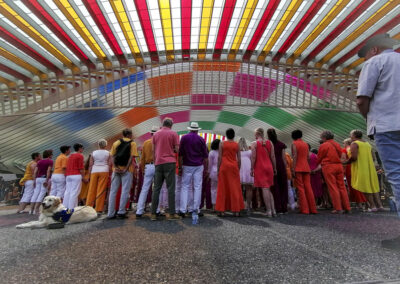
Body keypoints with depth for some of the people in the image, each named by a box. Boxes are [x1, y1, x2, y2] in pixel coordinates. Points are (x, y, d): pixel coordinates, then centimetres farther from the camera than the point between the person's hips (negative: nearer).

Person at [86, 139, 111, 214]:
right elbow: (110, 165, 0)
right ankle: (99, 209, -1)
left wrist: (89, 174, 10)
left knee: (92, 189, 5)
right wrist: (110, 174, 5)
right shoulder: (108, 153, 5)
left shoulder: (93, 153, 8)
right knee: (101, 190, -2)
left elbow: (90, 165, 6)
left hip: (94, 171, 2)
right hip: (104, 171, -2)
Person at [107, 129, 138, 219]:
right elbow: (132, 157, -8)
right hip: (127, 169, -3)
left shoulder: (116, 142, 14)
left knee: (113, 191, 6)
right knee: (125, 191, 1)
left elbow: (112, 156, 5)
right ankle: (121, 212, -3)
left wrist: (115, 167, -3)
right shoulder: (132, 143, 3)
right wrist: (126, 168, -12)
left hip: (116, 169, 4)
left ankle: (111, 213, 7)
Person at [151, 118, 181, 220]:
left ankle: (153, 214, 8)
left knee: (156, 188, 6)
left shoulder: (155, 134, 11)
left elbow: (153, 151, 12)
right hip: (170, 163, -3)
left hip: (158, 163, 4)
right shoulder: (173, 134, 1)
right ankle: (171, 213, -1)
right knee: (170, 188, -1)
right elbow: (177, 149, -3)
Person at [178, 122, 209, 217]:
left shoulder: (184, 138, 1)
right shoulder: (201, 139, 1)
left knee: (185, 187, 4)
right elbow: (205, 156, 2)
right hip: (198, 166, 0)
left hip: (187, 166, 0)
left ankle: (182, 210, 1)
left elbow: (180, 154, -1)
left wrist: (180, 167, 5)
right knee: (197, 187, 6)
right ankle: (196, 209, 7)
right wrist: (206, 168, 10)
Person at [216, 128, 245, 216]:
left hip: (224, 167, -1)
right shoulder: (236, 145, 5)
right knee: (235, 188, 6)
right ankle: (236, 210, 8)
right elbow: (239, 159, 4)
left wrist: (218, 169, 2)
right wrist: (238, 169, 12)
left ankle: (221, 210, 6)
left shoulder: (222, 143, 0)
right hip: (234, 167, 1)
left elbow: (219, 157, -3)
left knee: (223, 188, 5)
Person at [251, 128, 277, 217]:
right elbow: (273, 156, 6)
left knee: (265, 189, -4)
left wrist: (252, 169, -4)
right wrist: (274, 168, 12)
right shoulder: (270, 143, 8)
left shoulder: (254, 143, -4)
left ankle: (269, 211, -3)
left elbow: (253, 157, -9)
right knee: (268, 189, 14)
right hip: (269, 167, 5)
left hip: (259, 167, -4)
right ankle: (273, 210, 10)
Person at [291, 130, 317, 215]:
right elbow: (308, 157, 15)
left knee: (300, 188, -3)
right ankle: (312, 209, 8)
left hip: (298, 168, -6)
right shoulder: (306, 144, 16)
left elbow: (295, 157, -12)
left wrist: (293, 169, -14)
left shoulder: (294, 144, -2)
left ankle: (304, 209, -3)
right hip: (306, 168, 6)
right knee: (308, 188, 6)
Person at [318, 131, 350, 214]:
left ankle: (338, 208, -4)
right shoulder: (337, 144, 13)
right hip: (339, 166, 6)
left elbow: (319, 158, 2)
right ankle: (347, 208, 11)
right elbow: (340, 156, 17)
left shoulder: (323, 145, -4)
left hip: (328, 167, -6)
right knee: (342, 187, 9)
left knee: (332, 187, -4)